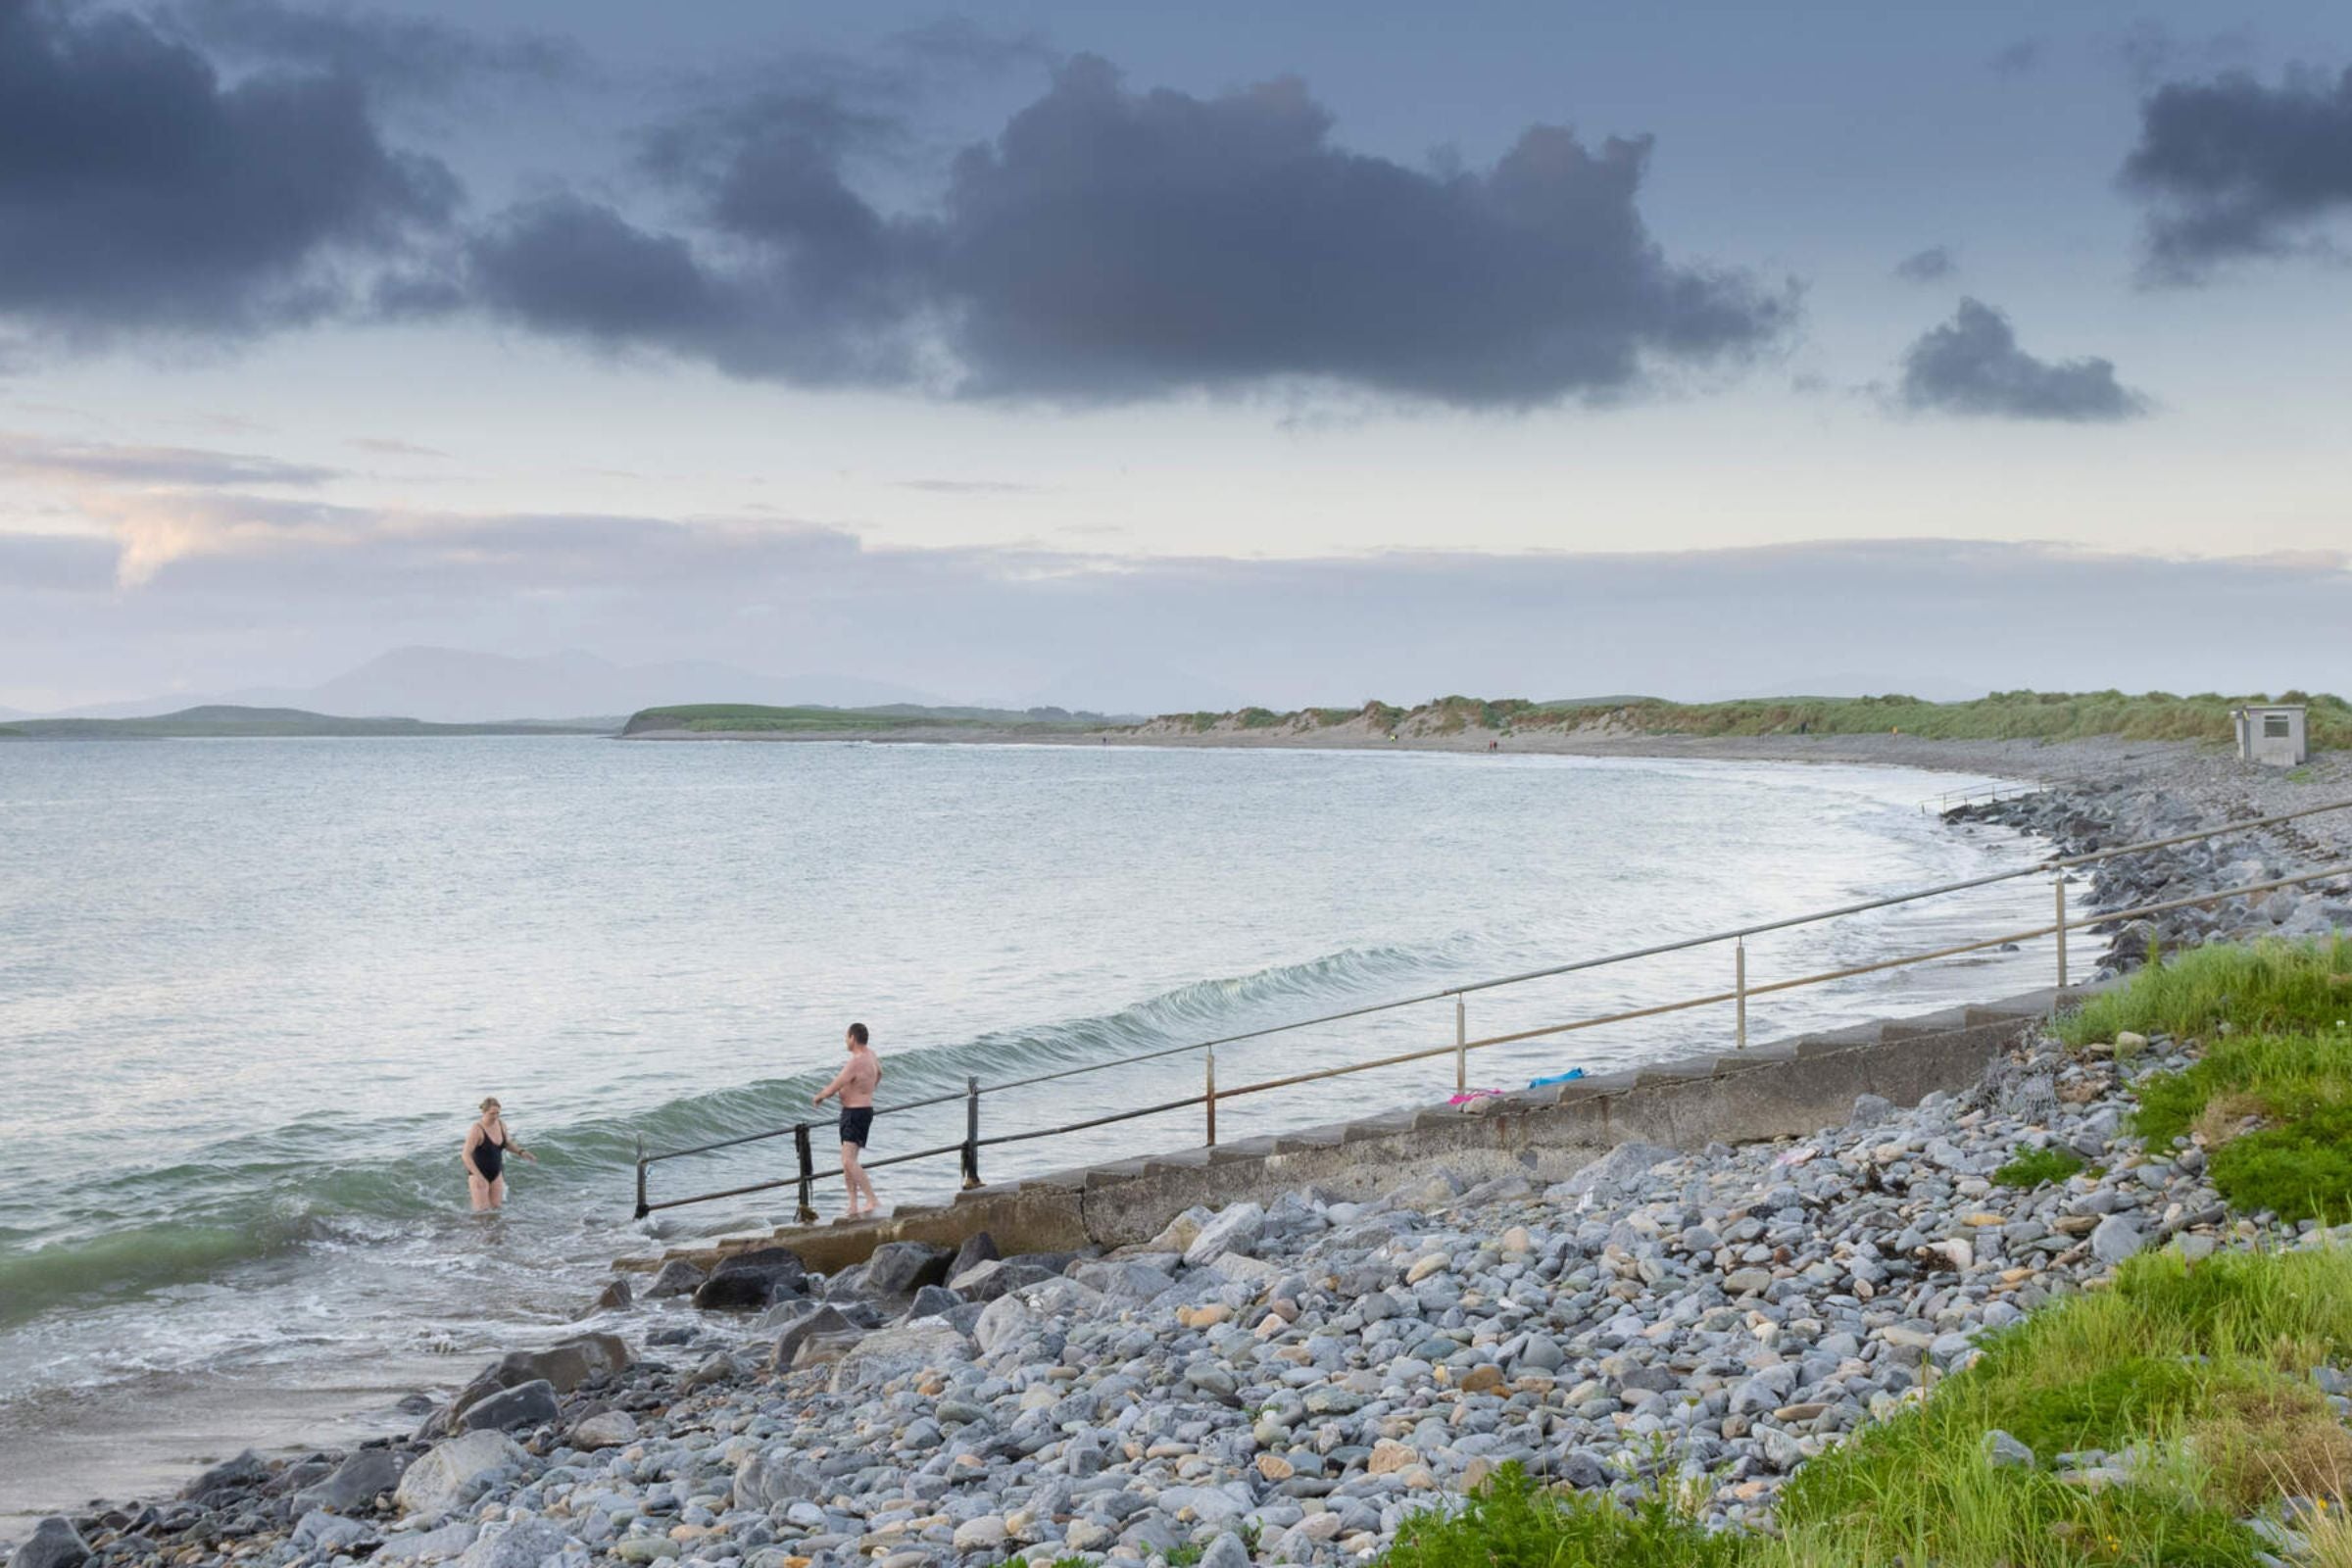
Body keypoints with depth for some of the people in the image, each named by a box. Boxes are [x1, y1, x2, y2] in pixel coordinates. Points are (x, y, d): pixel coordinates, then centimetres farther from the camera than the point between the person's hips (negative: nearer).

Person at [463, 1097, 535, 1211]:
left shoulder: (501, 1124, -2)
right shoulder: (477, 1129, -22)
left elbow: (508, 1144, 15)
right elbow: (465, 1155, -26)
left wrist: (522, 1152, -3)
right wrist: (479, 1176, -34)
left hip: (496, 1174, 6)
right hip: (478, 1174, -6)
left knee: (497, 1207, 6)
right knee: (482, 1212, -9)